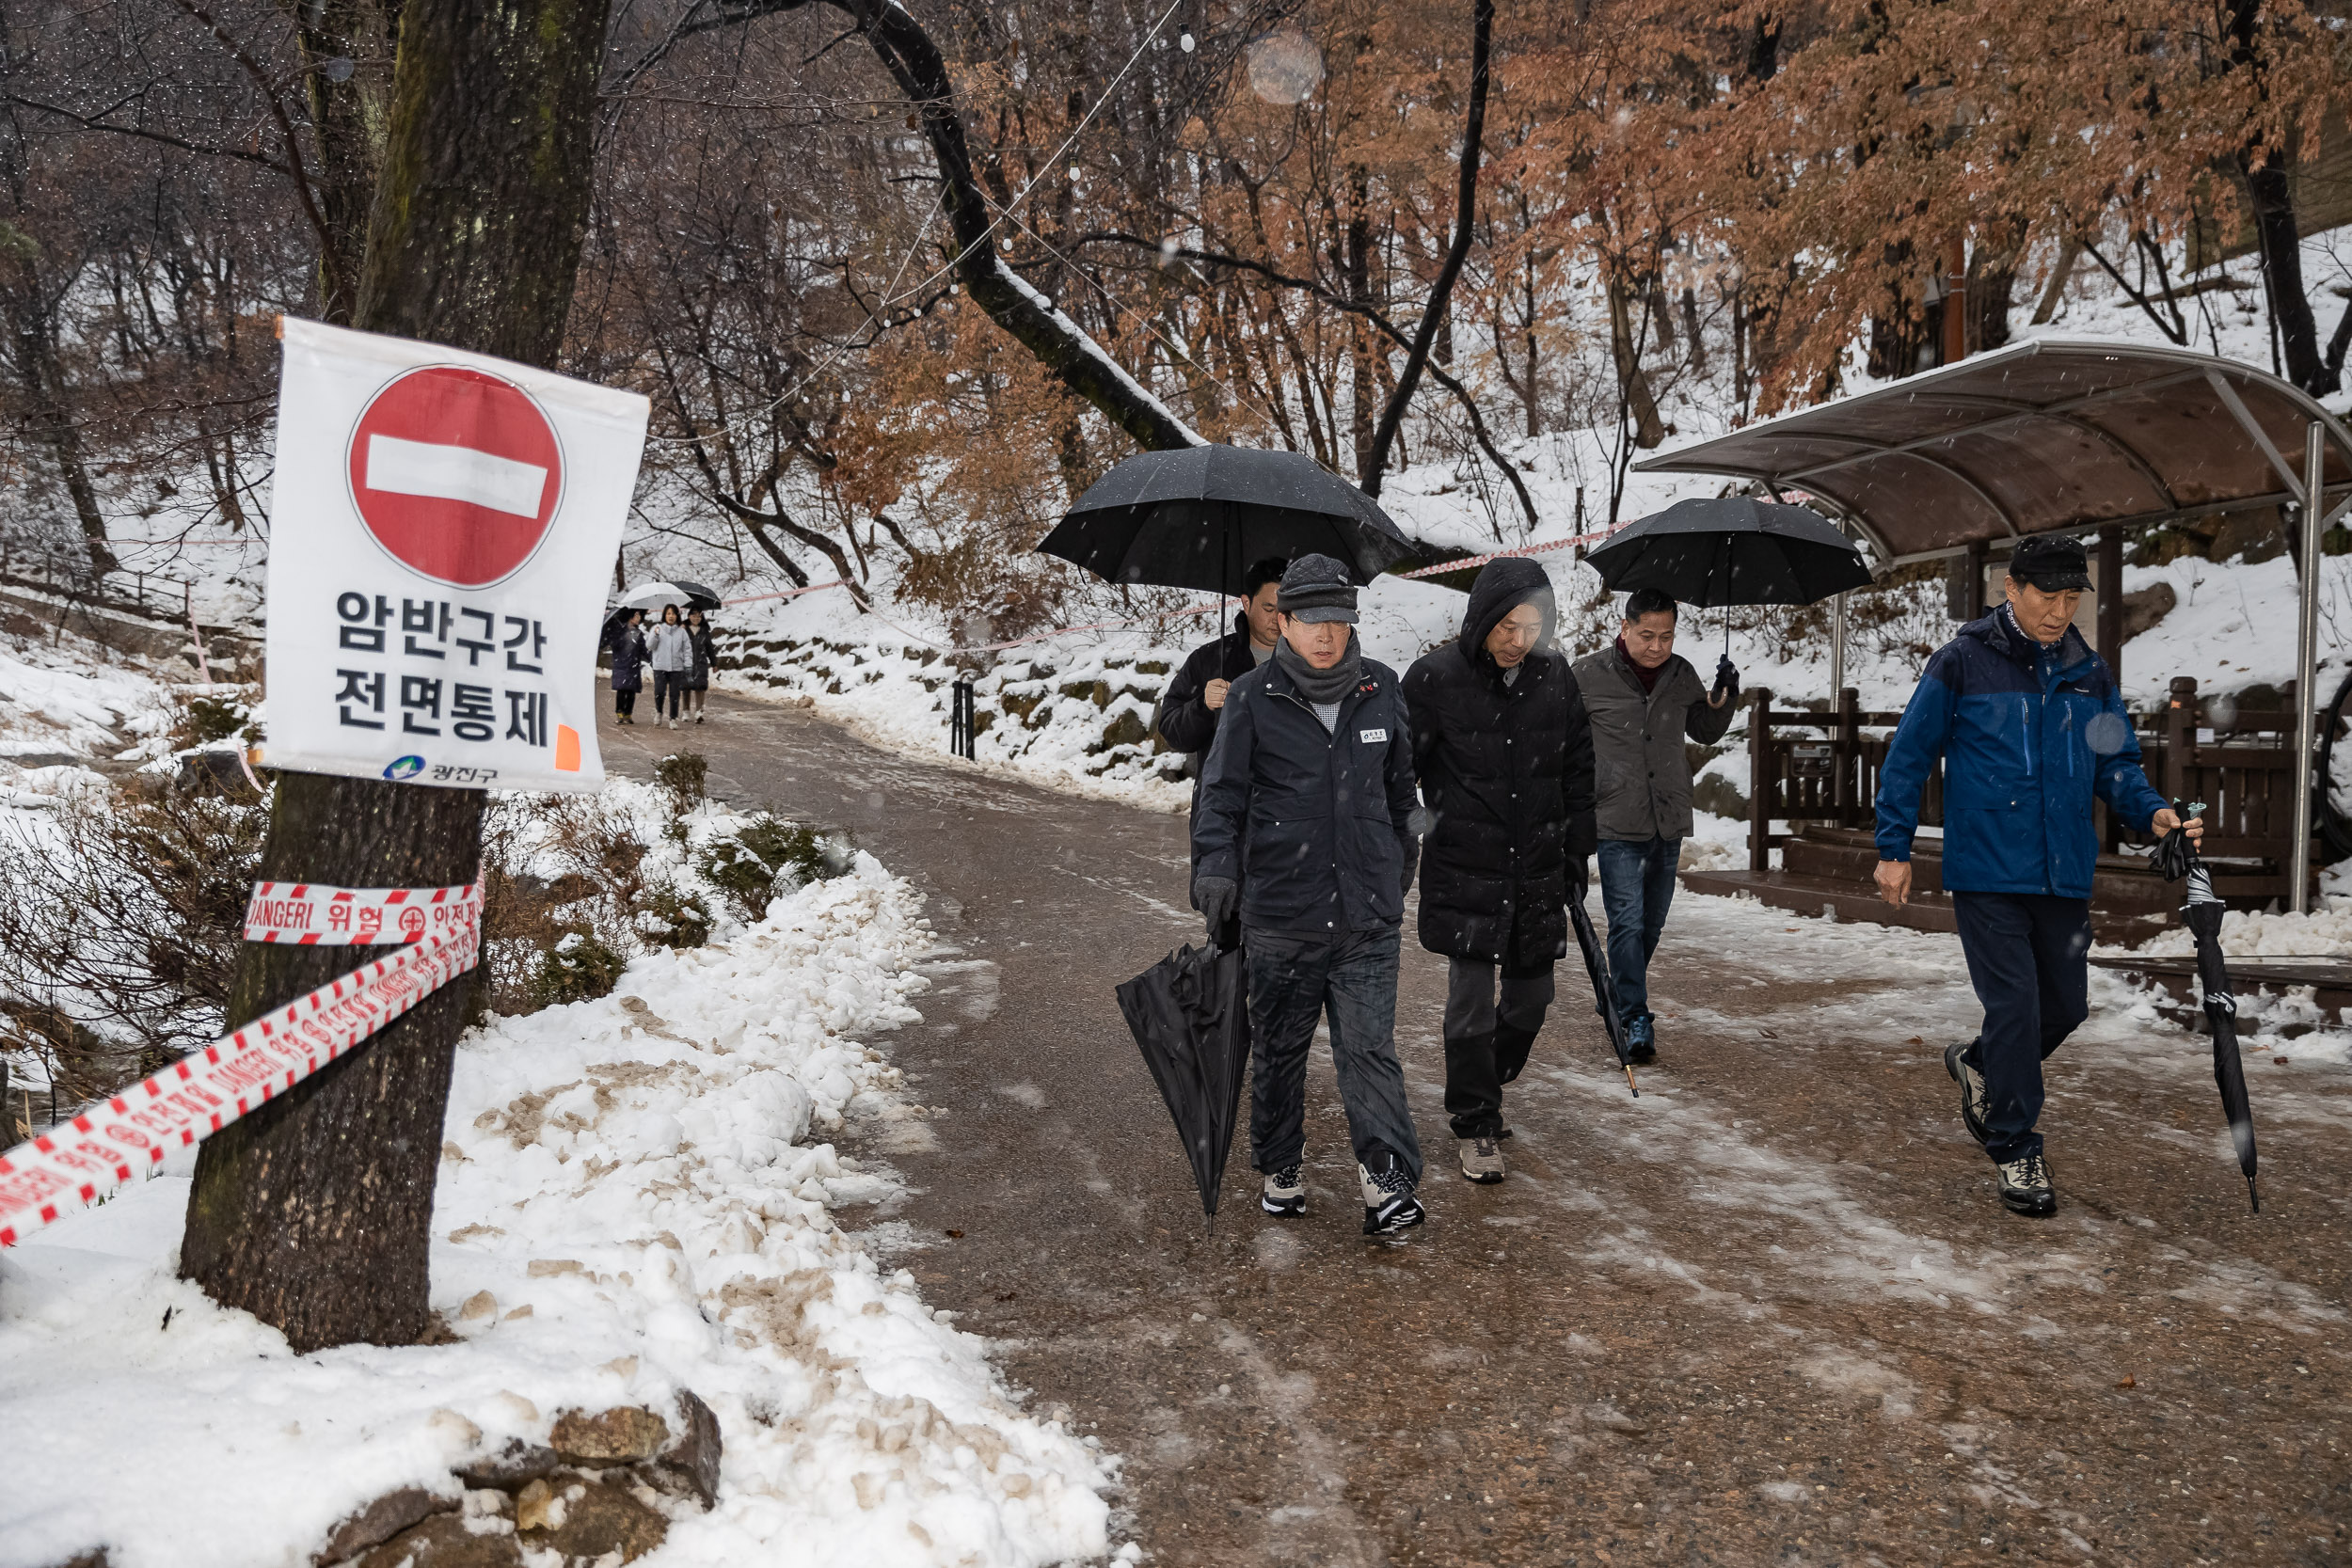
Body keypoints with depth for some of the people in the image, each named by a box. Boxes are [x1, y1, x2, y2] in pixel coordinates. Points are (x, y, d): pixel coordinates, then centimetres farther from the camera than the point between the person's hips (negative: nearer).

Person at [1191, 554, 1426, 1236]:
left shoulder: (1382, 690, 7)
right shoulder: (1252, 699, -4)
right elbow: (1222, 794, -2)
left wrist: (1400, 867, 24)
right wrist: (1216, 871, -14)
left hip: (1368, 910, 1)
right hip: (1279, 912, -1)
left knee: (1369, 1045, -4)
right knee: (1278, 1047, 12)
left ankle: (1387, 1179, 0)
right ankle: (1280, 1170, 28)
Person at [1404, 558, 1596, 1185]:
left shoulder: (1555, 675, 2)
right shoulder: (1435, 677, -11)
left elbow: (1578, 769, 13)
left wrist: (1577, 851, 13)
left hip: (1538, 872, 4)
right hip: (1464, 870, -4)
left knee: (1531, 997, 12)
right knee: (1471, 1002, -2)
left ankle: (1486, 1085, 38)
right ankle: (1475, 1123, 15)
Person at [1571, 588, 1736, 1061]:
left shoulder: (1681, 674, 7)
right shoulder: (1588, 675, -6)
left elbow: (1705, 733, 20)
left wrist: (1723, 700, 2)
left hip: (1669, 822, 5)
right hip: (1617, 823, -5)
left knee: (1652, 922, 15)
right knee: (1627, 921, -11)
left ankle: (1620, 995, 34)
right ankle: (1635, 1020, -7)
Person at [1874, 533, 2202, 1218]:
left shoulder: (2089, 674, 8)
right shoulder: (1961, 664, -5)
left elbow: (2116, 764, 15)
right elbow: (1908, 757, -1)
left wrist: (2152, 812, -6)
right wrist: (1894, 848, -3)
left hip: (2065, 877, 5)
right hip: (1986, 873, -5)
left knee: (2067, 1005, 10)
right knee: (2015, 1004, -6)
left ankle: (1979, 1063, 38)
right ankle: (2015, 1150, 7)